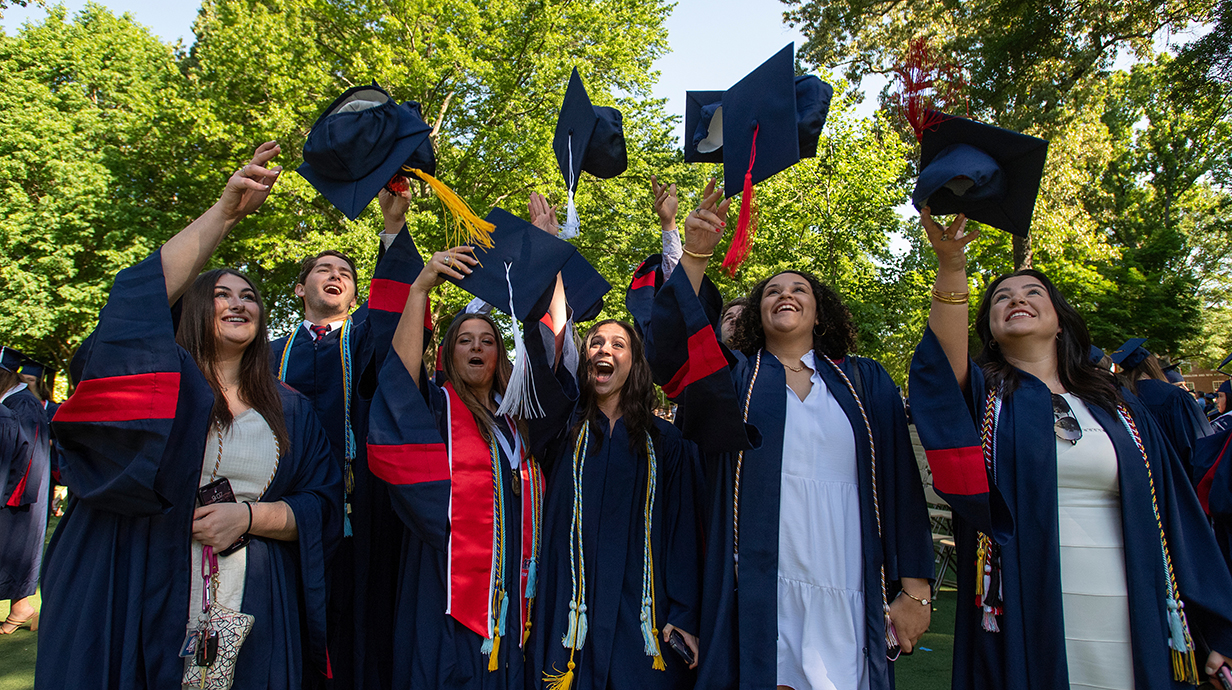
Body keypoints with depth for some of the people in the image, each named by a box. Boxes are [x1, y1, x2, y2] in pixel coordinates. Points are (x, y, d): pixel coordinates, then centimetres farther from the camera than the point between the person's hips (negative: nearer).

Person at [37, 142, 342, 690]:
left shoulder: (289, 410, 9)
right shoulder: (159, 379, 2)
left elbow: (320, 506, 6)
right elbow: (140, 300, -18)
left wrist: (250, 516, -12)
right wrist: (226, 212, -24)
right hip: (137, 607, -2)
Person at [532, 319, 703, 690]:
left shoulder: (664, 440, 4)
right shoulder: (565, 429, 8)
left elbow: (683, 526, 1)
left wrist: (684, 613, -3)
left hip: (642, 612, 0)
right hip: (571, 610, 0)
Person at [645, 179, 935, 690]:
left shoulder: (864, 382, 11)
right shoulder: (734, 377, 8)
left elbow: (902, 484, 6)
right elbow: (669, 352, -10)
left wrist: (915, 590, 0)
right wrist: (696, 255, -19)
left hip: (847, 601, 2)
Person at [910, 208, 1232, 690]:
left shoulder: (1119, 411, 12)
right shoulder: (983, 394, 3)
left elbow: (1174, 518, 11)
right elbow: (942, 364, -22)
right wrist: (951, 266, -36)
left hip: (1132, 625, 3)